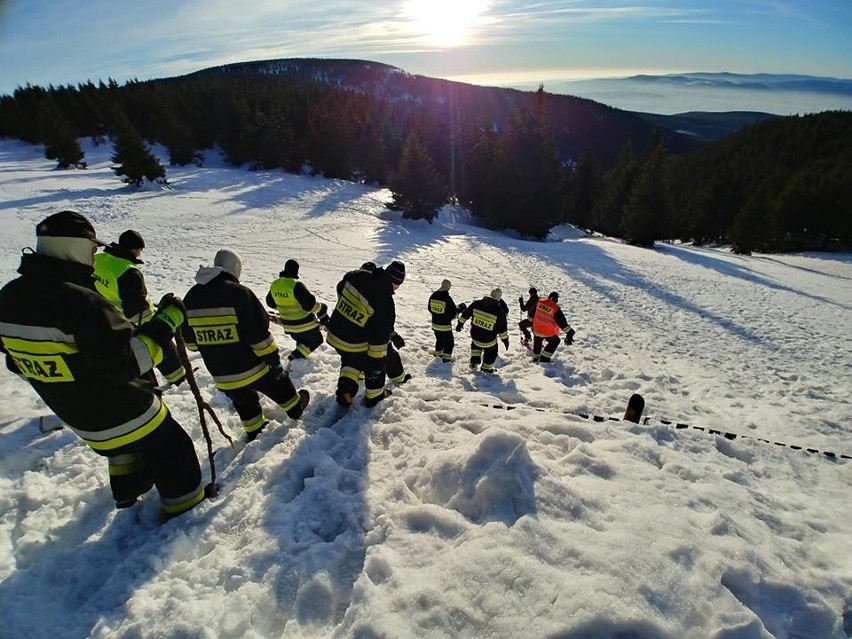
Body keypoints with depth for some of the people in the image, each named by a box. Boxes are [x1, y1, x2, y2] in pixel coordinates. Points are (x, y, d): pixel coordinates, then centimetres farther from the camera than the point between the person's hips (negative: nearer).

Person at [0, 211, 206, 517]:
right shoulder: (82, 302, -34)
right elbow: (127, 362, -31)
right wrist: (166, 321, -25)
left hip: (75, 414, 9)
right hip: (121, 410, -8)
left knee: (123, 444, 34)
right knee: (172, 450, 11)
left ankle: (129, 491, 52)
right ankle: (185, 504, 26)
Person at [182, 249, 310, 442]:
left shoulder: (192, 296, -1)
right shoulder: (239, 292, -20)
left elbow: (189, 339, 8)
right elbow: (259, 333, -20)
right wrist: (274, 358, -9)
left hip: (221, 374, 4)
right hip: (251, 366, -4)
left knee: (243, 402, 27)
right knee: (278, 384, 23)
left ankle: (254, 430, 42)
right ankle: (296, 407, 44)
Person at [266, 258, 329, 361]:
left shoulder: (274, 285, -4)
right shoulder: (296, 285, -27)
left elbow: (270, 303, 12)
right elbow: (310, 304, -26)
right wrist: (322, 312, -11)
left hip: (288, 324, 7)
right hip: (304, 323, -7)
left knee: (301, 340, 29)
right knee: (316, 340, 14)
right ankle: (295, 357, 3)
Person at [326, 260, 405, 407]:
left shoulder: (358, 275, -9)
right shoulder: (386, 303, -27)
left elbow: (340, 288, 11)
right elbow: (379, 336, -22)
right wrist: (378, 359, -10)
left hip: (334, 334, 6)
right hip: (355, 344, -6)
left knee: (351, 360, 34)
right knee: (375, 365, 22)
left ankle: (345, 387, 17)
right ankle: (374, 396, 38)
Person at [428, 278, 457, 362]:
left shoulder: (433, 295, -5)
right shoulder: (447, 298, -25)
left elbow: (430, 308, 8)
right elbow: (453, 314, -20)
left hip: (435, 324, 6)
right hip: (445, 326, -6)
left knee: (440, 339, 28)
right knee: (449, 341, 13)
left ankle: (438, 354, 43)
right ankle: (446, 358, 17)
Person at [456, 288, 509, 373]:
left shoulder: (476, 303, -9)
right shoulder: (500, 311, -17)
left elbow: (465, 314, 3)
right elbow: (502, 328, -9)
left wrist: (460, 323, 19)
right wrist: (505, 339, 6)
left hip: (475, 336, 3)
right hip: (489, 341, -3)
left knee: (475, 344, 36)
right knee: (491, 352, 26)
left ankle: (474, 362, 28)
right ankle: (487, 369, 39)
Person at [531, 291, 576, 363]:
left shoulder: (539, 303, -9)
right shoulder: (556, 309, -24)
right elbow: (562, 322, -22)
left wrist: (531, 320, 26)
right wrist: (569, 333, -17)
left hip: (536, 330, 5)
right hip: (548, 333, -5)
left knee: (537, 343, 28)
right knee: (555, 342, 20)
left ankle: (535, 358, 41)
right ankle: (544, 358, 16)